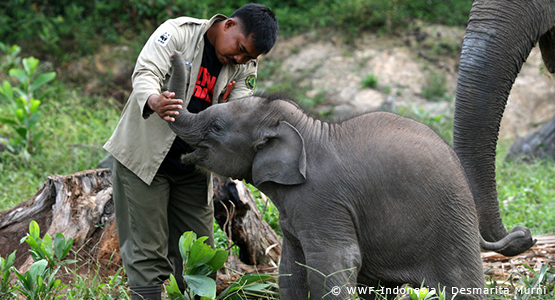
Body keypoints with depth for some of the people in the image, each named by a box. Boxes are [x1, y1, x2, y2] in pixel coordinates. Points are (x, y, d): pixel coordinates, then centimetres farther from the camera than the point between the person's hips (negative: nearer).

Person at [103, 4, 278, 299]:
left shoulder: (245, 68, 1)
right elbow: (146, 72, -22)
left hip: (192, 167, 5)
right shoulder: (178, 32, -12)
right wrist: (153, 100, -46)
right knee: (147, 254, -5)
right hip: (145, 157, -5)